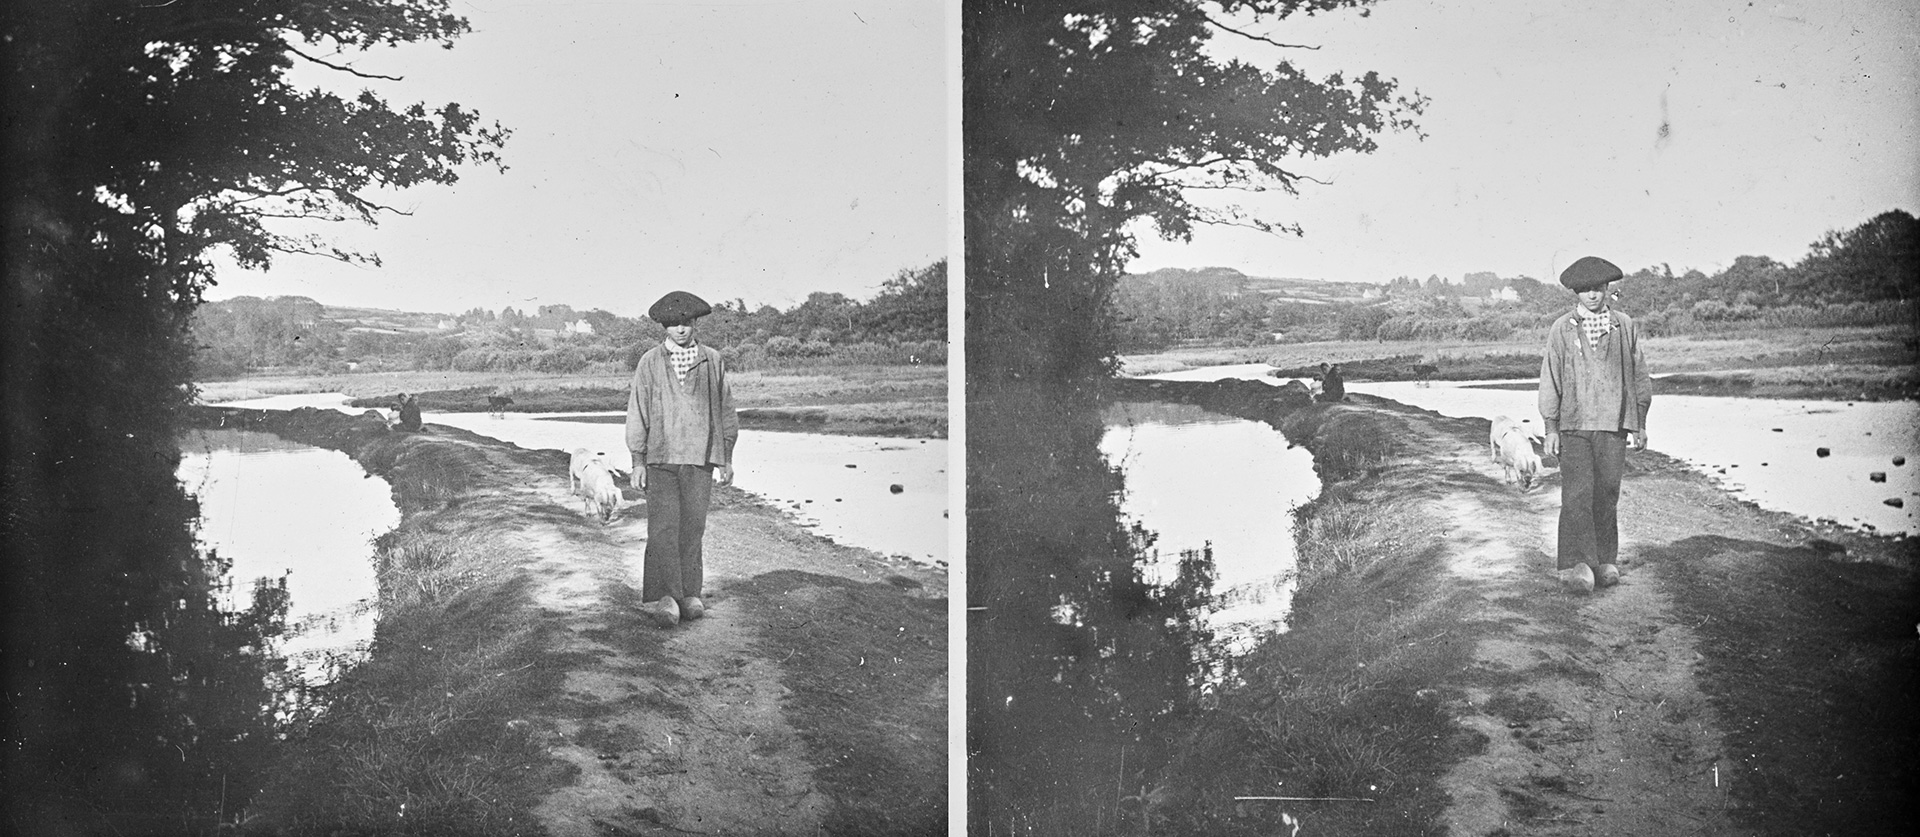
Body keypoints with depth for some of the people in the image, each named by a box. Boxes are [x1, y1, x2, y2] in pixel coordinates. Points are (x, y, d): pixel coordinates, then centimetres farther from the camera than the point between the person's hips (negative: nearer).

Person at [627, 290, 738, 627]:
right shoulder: (649, 363, 5)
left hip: (700, 459, 1)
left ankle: (689, 595, 9)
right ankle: (663, 599, -10)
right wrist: (637, 462, 0)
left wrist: (726, 458, 11)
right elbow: (637, 413, 6)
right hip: (660, 459, -1)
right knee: (663, 528, -10)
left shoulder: (712, 362, 9)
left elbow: (725, 410, 14)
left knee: (693, 528, 2)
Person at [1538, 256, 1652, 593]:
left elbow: (1639, 376, 15)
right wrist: (1550, 428, 0)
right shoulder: (1561, 329, 4)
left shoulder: (1625, 327, 9)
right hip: (1573, 425, -2)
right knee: (1577, 496, -10)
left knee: (1607, 496, 4)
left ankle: (1605, 562, 14)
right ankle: (1576, 567, -13)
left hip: (1613, 425, 2)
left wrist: (1639, 424, 13)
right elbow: (1550, 379, 4)